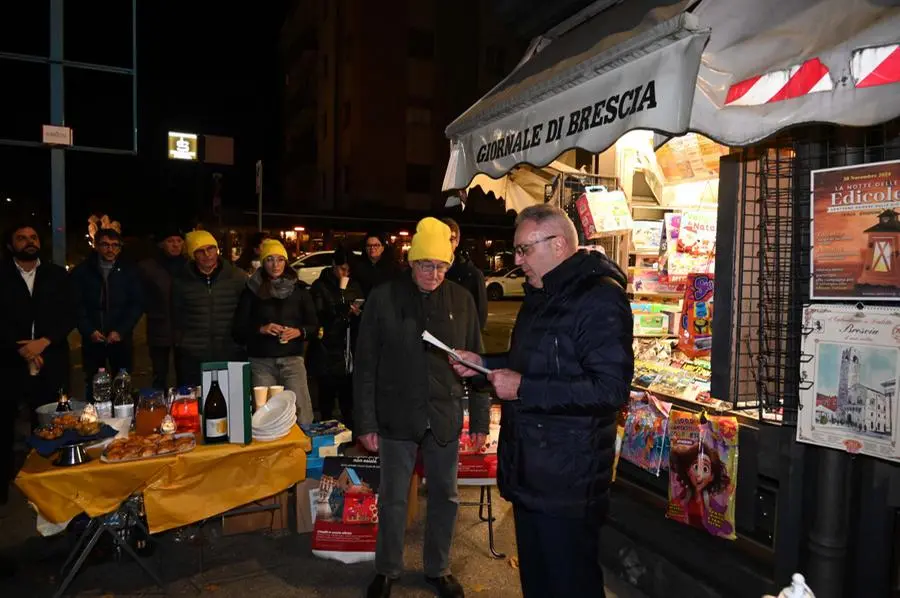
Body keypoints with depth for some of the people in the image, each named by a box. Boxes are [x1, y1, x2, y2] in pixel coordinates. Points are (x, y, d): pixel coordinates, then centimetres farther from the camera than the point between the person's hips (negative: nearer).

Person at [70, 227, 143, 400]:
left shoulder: (129, 271, 4)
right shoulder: (82, 271, 4)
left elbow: (137, 304, 0)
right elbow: (77, 305, 0)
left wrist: (121, 331, -10)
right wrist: (89, 331, -11)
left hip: (121, 339, 0)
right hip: (92, 340, 0)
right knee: (93, 386, 6)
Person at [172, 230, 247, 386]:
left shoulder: (238, 277, 1)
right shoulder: (181, 282, 7)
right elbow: (176, 317, 18)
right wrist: (181, 341, 10)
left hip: (231, 356, -1)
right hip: (194, 358, 1)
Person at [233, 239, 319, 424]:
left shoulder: (299, 289, 8)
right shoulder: (252, 290, 6)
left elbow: (314, 327, 9)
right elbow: (239, 329, 5)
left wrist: (299, 332, -10)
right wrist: (261, 329, -12)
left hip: (292, 360, 0)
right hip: (261, 362, 0)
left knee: (302, 414, -7)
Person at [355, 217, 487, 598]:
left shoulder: (461, 300, -1)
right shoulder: (383, 298, -6)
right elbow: (365, 365, -4)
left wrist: (480, 417, 3)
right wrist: (365, 422, -6)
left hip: (445, 417, 2)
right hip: (397, 416, -2)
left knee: (445, 496, 14)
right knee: (392, 498, 12)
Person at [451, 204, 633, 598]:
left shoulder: (599, 298, -19)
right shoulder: (541, 296, 13)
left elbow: (610, 388, -27)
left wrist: (524, 389, -24)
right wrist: (484, 364, 10)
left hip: (567, 481, -9)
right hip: (529, 473, 9)